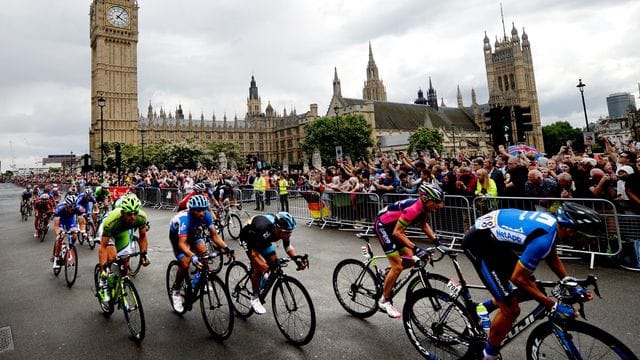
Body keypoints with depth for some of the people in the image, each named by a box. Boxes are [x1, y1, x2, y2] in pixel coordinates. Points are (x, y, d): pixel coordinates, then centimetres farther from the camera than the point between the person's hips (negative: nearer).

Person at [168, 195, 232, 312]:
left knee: (203, 252, -22)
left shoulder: (207, 215, -27)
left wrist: (225, 248, -39)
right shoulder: (184, 218, -40)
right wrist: (192, 256, -63)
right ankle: (175, 291, 5)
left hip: (192, 233, 4)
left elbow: (214, 235, -23)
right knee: (185, 264, -20)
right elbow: (181, 243, -47)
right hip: (177, 235, -4)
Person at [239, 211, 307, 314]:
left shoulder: (284, 229, -25)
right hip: (248, 238, -6)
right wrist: (265, 266, -48)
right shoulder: (263, 229, -43)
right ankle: (255, 298, -1)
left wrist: (297, 260, -25)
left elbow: (288, 247, -10)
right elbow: (254, 253, -38)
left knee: (274, 262, -4)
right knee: (258, 268, -18)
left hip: (264, 239, 6)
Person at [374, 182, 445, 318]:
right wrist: (415, 248, -36)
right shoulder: (413, 209, -32)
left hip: (393, 226, 9)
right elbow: (397, 232, -32)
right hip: (383, 225, -9)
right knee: (397, 266, -9)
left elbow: (424, 224, 10)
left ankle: (387, 277, 25)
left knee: (410, 259, 4)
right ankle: (384, 300, 6)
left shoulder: (423, 206, -6)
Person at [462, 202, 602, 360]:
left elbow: (552, 257, 17)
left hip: (493, 239, 10)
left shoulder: (553, 221, -1)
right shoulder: (543, 240, -29)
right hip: (477, 242, -10)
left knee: (530, 288, 15)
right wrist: (553, 306, -15)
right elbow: (518, 278, -21)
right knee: (511, 309, -7)